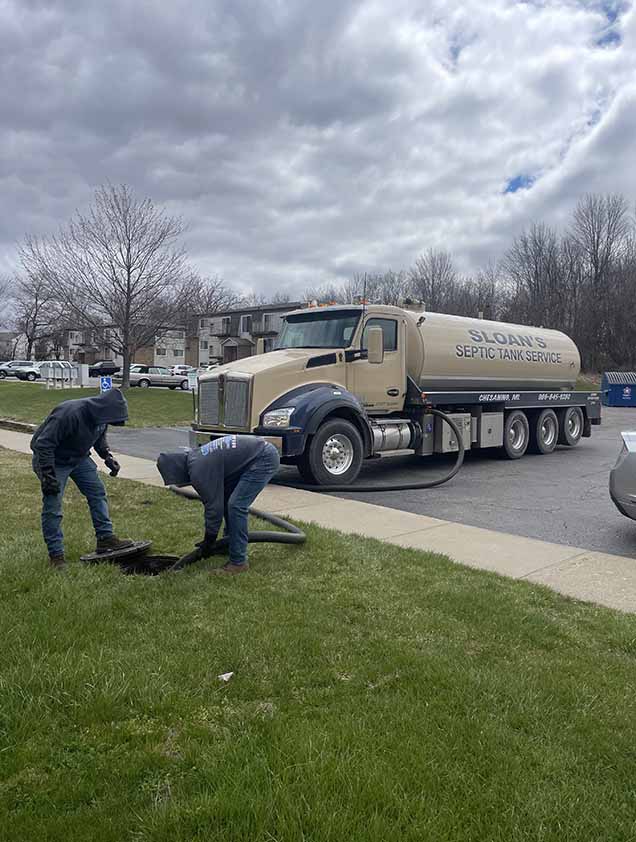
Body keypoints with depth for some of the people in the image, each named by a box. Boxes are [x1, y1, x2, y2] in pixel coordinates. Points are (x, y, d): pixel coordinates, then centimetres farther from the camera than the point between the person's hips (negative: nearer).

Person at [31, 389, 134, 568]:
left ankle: (105, 539, 10)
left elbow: (100, 438, 11)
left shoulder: (100, 416, -11)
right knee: (52, 507, -7)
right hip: (54, 460, -7)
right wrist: (48, 476, -30)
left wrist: (108, 457, -3)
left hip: (79, 458, 7)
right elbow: (43, 444, -32)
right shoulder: (68, 414, -36)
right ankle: (56, 555, 2)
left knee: (97, 493, 4)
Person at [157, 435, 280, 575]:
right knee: (227, 500, 17)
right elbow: (212, 500, 21)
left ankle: (238, 562, -3)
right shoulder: (196, 458, 14)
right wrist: (209, 539, 24)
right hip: (261, 451, 11)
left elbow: (214, 506, -13)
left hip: (264, 459, -11)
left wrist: (209, 541, 1)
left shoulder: (199, 469, -17)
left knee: (236, 505, -11)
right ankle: (230, 544, 30)